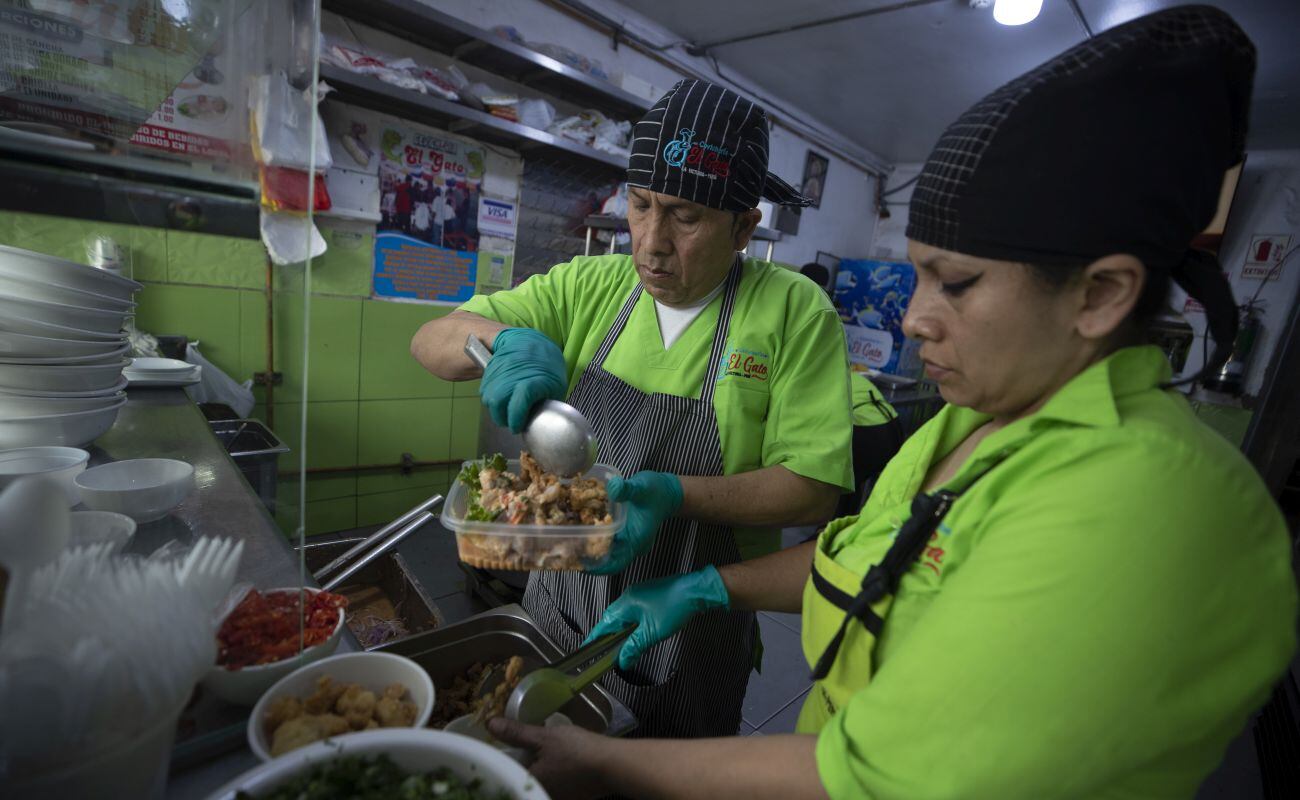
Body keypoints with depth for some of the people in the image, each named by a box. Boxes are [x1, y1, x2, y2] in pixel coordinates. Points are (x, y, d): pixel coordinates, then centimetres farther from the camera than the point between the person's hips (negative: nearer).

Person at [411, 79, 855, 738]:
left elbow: (814, 490, -16)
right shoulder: (590, 287, -4)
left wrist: (676, 495, -30)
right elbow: (431, 341, -3)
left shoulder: (796, 312, -13)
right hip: (558, 608, 4)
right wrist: (508, 337, -25)